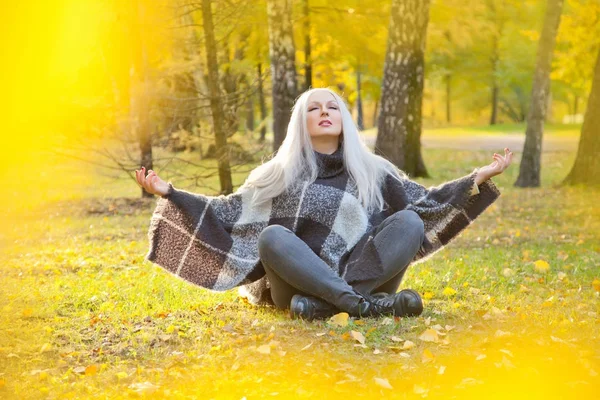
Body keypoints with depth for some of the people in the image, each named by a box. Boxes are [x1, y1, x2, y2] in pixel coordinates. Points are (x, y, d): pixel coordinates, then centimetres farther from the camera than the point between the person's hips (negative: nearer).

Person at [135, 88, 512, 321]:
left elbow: (424, 202, 15)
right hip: (297, 283, -1)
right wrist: (170, 193, 0)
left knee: (409, 222, -22)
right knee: (272, 236, -31)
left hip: (364, 276, 2)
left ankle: (325, 303, -37)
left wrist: (478, 178, 6)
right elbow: (229, 213, 9)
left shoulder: (371, 169, 16)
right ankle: (363, 305, -43)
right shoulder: (279, 173, 13)